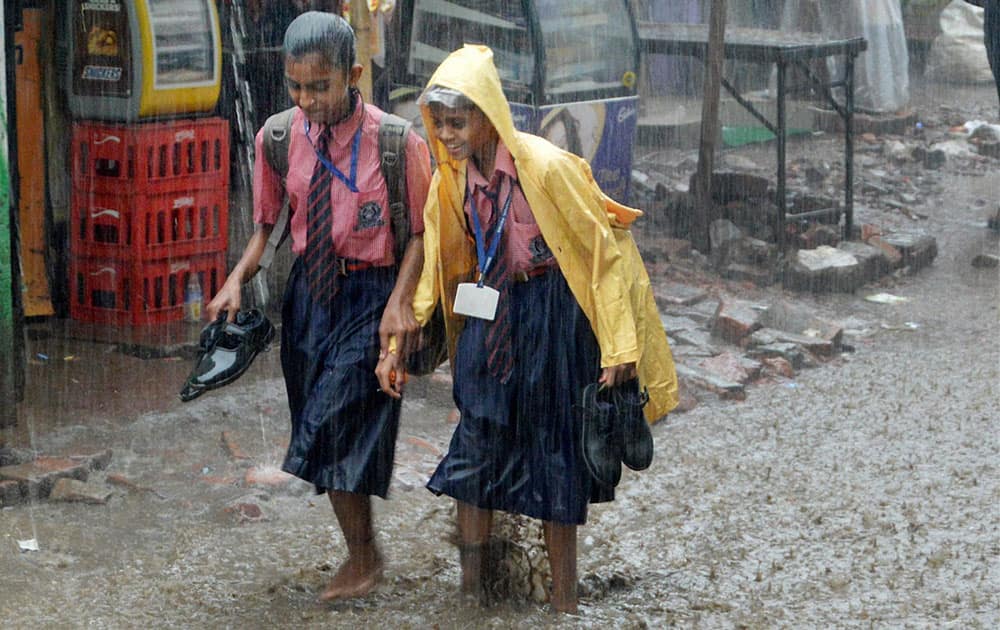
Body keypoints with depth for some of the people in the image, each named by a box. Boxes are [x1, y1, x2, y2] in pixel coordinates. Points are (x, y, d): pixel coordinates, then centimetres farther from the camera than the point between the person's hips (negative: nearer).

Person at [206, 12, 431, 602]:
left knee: (334, 429, -9)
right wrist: (238, 280, -8)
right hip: (309, 289, 5)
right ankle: (361, 552, 30)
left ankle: (363, 556, 12)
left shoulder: (397, 143, -16)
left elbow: (421, 232, -9)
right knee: (324, 436, 12)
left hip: (371, 295, -5)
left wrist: (399, 302, -21)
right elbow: (269, 223, 7)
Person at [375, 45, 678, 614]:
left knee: (553, 450, 4)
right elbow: (432, 267, 8)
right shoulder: (452, 180, -2)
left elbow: (606, 251, -15)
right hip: (488, 315, 5)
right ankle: (471, 589, 18)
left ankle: (564, 599, 16)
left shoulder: (546, 167, -20)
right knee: (476, 446, 6)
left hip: (553, 317, -5)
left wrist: (618, 348, -17)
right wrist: (399, 344, 4)